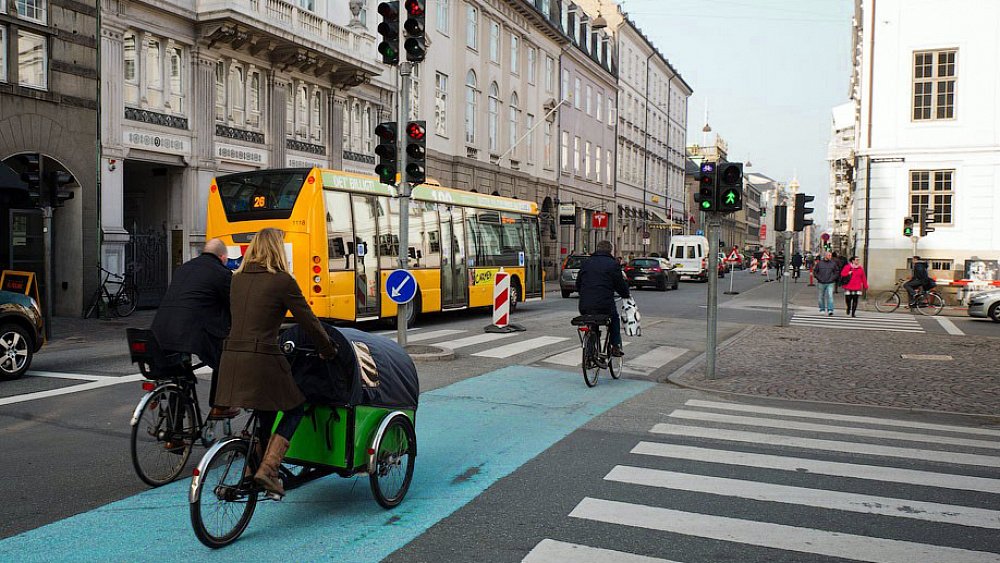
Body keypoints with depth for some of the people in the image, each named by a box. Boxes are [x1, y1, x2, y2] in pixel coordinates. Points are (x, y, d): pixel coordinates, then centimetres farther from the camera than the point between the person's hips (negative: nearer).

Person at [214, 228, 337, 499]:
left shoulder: (238, 278, 13)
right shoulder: (282, 281, -6)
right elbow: (308, 321, -1)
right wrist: (328, 351, 12)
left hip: (231, 356, 7)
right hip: (262, 359, -7)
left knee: (264, 416, 20)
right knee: (294, 410, 10)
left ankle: (252, 471, 23)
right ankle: (267, 469, -1)